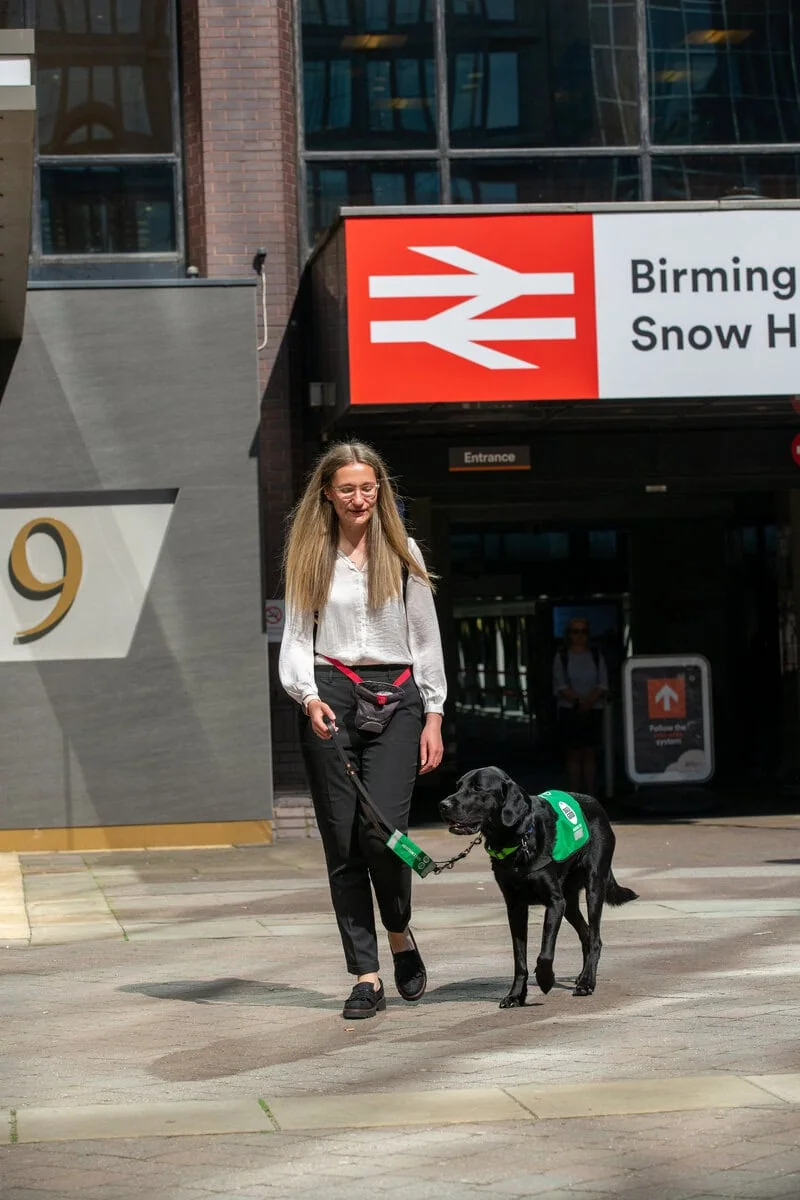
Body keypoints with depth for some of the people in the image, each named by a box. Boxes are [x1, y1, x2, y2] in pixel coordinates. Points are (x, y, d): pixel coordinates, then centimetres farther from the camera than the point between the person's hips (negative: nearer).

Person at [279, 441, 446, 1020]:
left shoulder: (402, 553, 10)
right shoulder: (310, 557, 10)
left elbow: (426, 637, 12)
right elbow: (296, 636, 8)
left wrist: (433, 714, 6)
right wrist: (308, 697, -10)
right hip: (330, 698, 1)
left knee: (383, 829, -15)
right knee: (342, 840, -1)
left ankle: (399, 933, 15)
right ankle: (366, 976, 5)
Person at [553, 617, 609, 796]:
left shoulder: (596, 657, 8)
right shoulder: (562, 657, 4)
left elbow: (603, 686, 1)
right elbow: (560, 686, -4)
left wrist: (589, 701, -16)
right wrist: (577, 701, -19)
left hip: (593, 711, 1)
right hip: (569, 712, -1)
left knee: (590, 754, 3)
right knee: (573, 755, 1)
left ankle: (590, 797, 5)